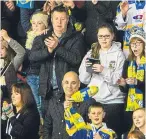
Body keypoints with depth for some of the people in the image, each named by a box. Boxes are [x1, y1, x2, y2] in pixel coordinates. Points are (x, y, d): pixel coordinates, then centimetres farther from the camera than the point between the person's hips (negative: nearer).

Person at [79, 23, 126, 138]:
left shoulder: (118, 54, 0)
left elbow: (119, 80, -9)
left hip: (113, 101, -3)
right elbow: (84, 80, 7)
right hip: (93, 100, 3)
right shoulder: (91, 53, 10)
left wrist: (104, 70, -20)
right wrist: (86, 67, -10)